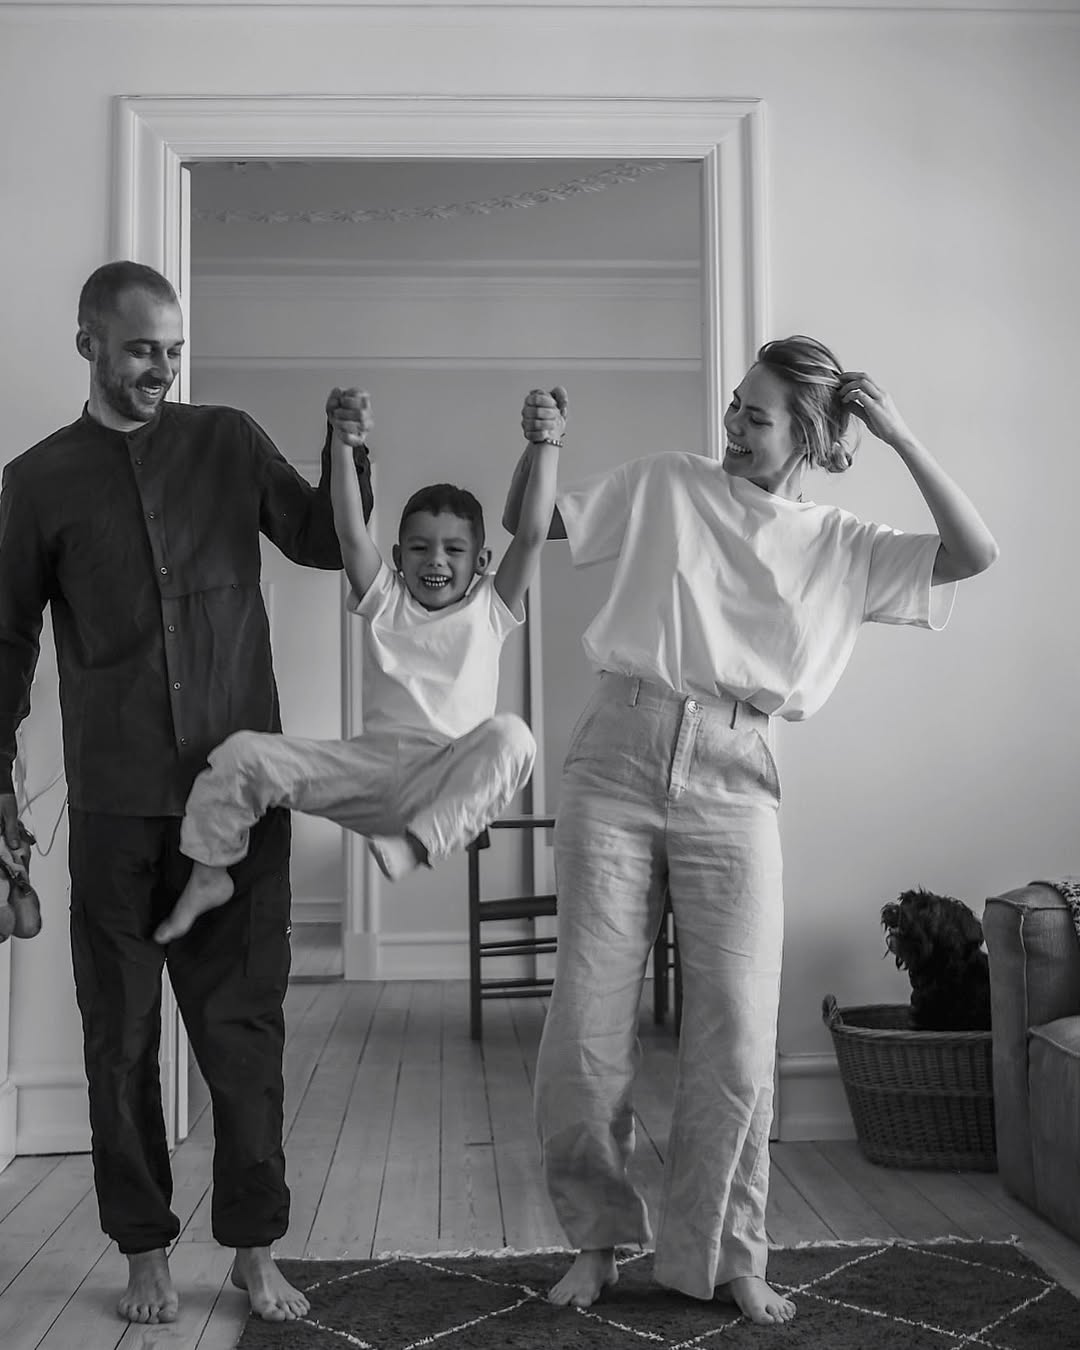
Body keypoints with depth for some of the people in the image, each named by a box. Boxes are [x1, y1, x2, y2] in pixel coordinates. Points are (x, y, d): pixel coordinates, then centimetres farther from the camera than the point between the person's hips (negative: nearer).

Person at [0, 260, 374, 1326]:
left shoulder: (228, 443, 8)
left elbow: (325, 543, 6)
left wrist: (346, 454, -11)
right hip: (115, 800, 0)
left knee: (244, 1026, 3)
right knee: (121, 1035, 7)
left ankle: (254, 1250, 16)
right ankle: (145, 1251, 22)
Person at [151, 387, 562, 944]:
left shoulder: (489, 607, 11)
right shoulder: (385, 600, 13)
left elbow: (532, 534, -2)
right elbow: (351, 533, -4)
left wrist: (545, 447, -11)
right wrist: (342, 447, -18)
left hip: (450, 780, -2)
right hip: (371, 766, 2)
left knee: (510, 735, -35)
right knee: (242, 752, -14)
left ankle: (416, 844, -36)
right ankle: (208, 874, 4)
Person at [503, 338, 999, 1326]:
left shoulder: (843, 548, 10)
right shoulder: (667, 484, 9)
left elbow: (976, 553, -2)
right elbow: (530, 526, 12)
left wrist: (900, 436, -2)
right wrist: (537, 449, -7)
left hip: (731, 784, 0)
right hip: (616, 763, 0)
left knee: (738, 1040, -1)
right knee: (588, 1028, 1)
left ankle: (723, 1257, 19)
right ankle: (598, 1239, 22)